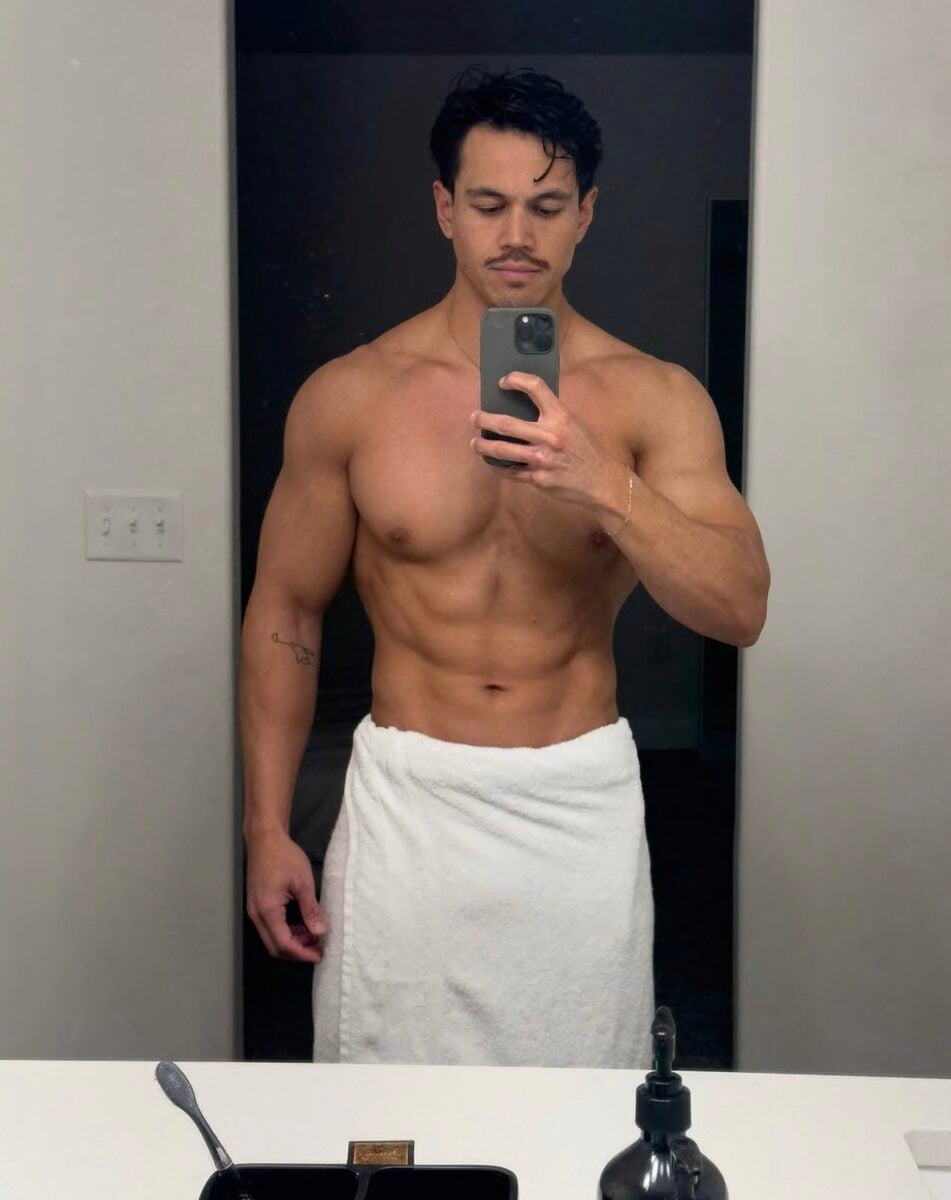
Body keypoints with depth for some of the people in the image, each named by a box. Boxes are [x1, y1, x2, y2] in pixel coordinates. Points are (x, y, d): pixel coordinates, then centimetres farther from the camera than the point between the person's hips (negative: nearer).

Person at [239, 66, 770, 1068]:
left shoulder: (653, 398, -4)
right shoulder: (348, 396, -3)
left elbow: (740, 609, -13)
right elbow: (285, 612, 4)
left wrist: (602, 485, -29)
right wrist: (266, 829, 2)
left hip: (582, 803, 1)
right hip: (406, 798, 0)